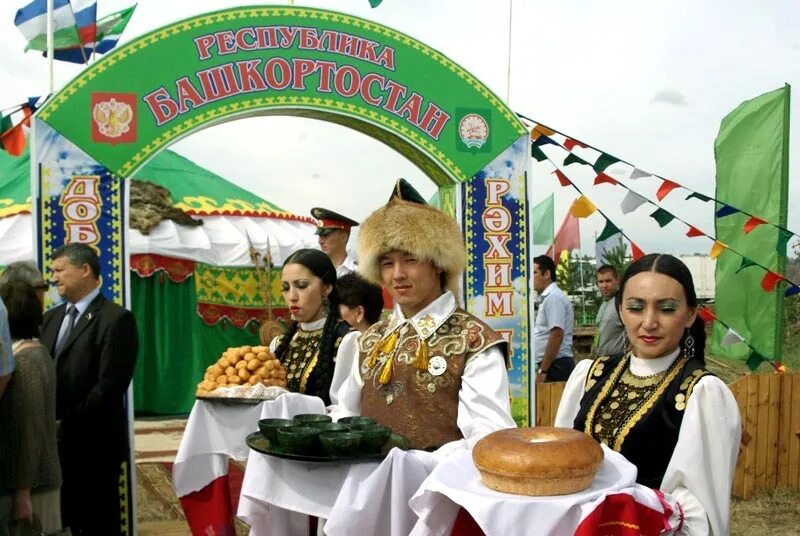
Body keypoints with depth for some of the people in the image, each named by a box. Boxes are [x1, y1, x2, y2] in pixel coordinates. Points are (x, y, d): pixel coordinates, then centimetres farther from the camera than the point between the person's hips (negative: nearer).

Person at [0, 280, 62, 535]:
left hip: (29, 485, -8)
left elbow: (28, 433, -19)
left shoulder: (23, 362, -18)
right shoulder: (38, 352, 9)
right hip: (40, 479, 8)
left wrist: (22, 494, -17)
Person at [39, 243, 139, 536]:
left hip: (93, 444, -6)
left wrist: (66, 425, -15)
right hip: (56, 443, 7)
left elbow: (108, 387, -17)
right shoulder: (51, 317, 14)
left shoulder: (116, 319, -11)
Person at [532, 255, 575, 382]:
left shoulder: (553, 297, -13)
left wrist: (543, 370, -21)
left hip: (554, 366, -9)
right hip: (549, 365, 9)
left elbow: (556, 335, -20)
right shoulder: (546, 297, 15)